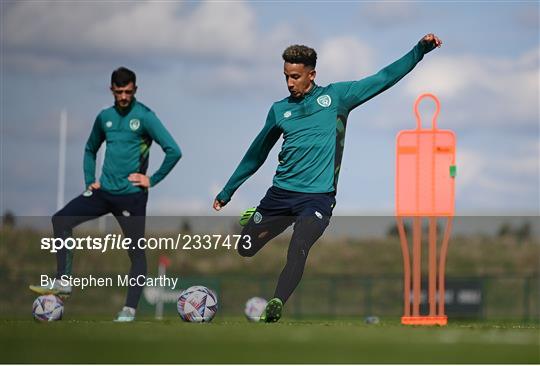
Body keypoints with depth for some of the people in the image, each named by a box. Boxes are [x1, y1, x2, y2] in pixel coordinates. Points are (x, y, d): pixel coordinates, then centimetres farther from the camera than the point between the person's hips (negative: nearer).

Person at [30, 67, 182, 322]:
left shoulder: (145, 117, -9)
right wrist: (90, 180, 15)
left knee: (136, 251, -2)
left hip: (131, 195, -6)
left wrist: (153, 180, -12)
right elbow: (90, 149, 27)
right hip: (104, 191, 6)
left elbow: (173, 151, -15)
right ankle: (62, 284, -4)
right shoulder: (105, 117, 10)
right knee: (61, 220, -7)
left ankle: (130, 310, 3)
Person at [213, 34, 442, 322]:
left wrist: (421, 50, -5)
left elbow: (383, 79, 3)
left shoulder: (335, 96, 4)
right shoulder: (279, 110, 11)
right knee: (245, 250, 9)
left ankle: (276, 304, -34)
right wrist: (226, 192, 25)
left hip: (317, 197, -4)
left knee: (298, 248, -29)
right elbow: (256, 155, 21)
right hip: (280, 193, 4)